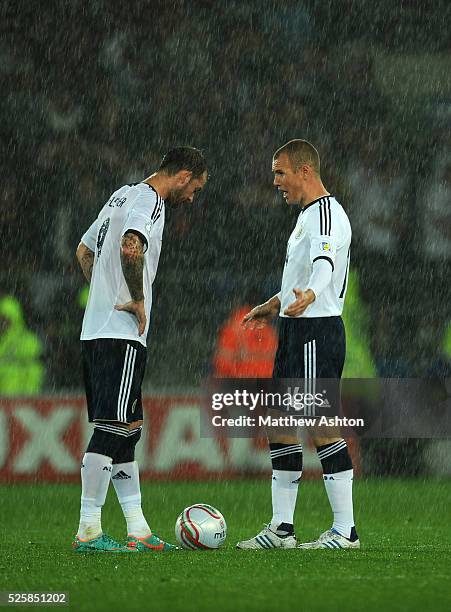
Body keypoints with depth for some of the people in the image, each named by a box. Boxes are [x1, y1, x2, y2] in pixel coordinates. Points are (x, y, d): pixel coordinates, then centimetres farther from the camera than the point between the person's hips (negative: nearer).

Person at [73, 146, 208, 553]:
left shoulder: (123, 196, 21)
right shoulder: (149, 201, -10)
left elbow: (84, 251, 32)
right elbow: (131, 248, -30)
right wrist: (138, 301, -17)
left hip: (96, 331, 10)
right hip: (122, 335, -10)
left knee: (126, 430, 10)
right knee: (112, 429, -10)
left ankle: (139, 531, 12)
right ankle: (88, 531, -11)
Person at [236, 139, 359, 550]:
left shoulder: (326, 214, -14)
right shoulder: (308, 215, 19)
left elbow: (324, 263, -33)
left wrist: (308, 297, -53)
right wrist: (275, 305, 45)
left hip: (316, 332, -11)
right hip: (296, 332, 11)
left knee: (322, 428, -10)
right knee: (280, 426, 11)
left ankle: (345, 531, -7)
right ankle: (281, 529, 15)